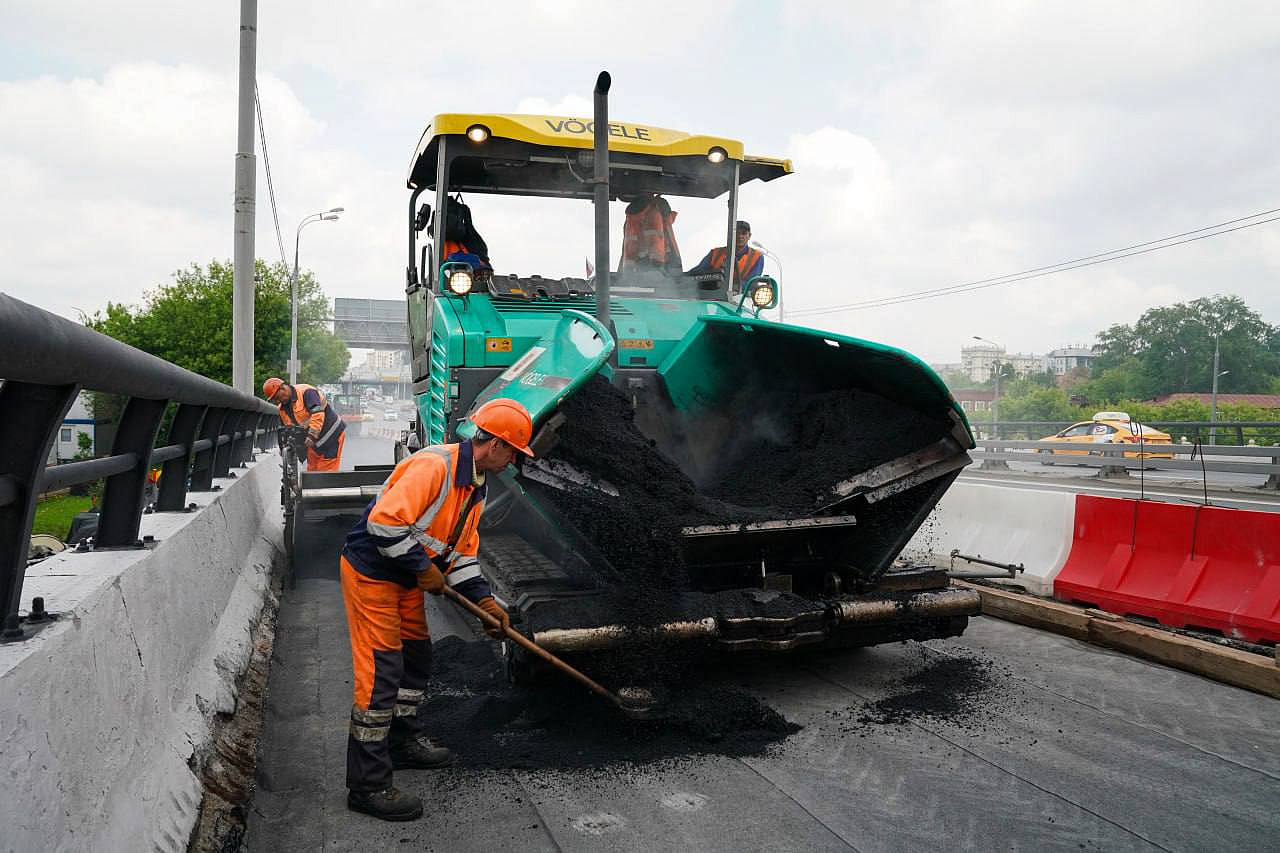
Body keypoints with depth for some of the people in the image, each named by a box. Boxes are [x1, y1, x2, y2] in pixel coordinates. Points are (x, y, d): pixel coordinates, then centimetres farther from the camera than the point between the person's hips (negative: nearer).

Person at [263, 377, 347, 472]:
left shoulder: (306, 392, -18)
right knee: (312, 471, 9)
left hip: (331, 435, -9)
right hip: (314, 443, 9)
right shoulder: (282, 408, 9)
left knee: (326, 472, -11)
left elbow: (318, 414, -31)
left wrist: (311, 436, -37)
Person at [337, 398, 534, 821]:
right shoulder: (433, 466, -26)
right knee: (381, 673, -8)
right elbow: (385, 521, -32)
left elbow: (462, 550, 14)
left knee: (415, 658, 21)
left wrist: (484, 599, 5)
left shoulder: (475, 487, 7)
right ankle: (368, 785, 1)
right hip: (370, 574, -10)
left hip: (406, 579, 10)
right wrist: (424, 568, -22)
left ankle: (406, 742, 40)